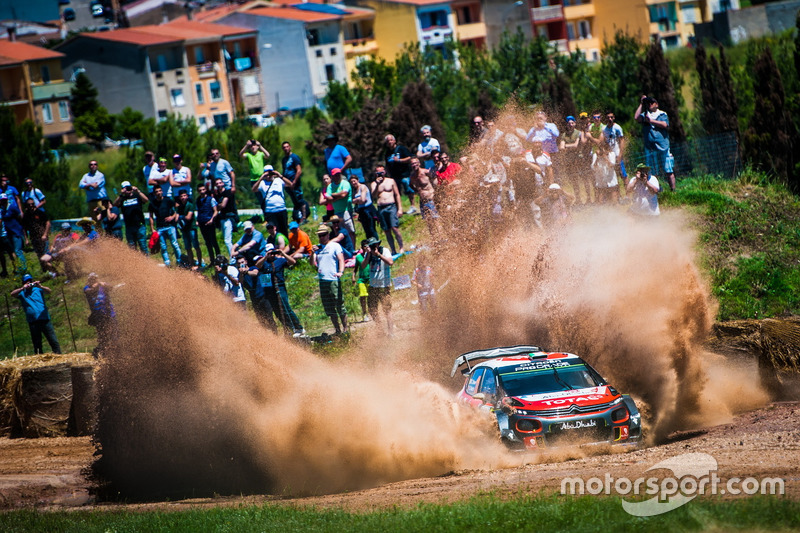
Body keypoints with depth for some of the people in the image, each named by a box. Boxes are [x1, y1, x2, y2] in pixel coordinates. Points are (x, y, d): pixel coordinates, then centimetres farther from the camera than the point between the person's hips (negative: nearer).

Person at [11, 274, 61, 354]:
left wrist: (40, 286, -27)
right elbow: (12, 294, -6)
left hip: (44, 319, -1)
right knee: (37, 344, 3)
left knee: (53, 341, -6)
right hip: (33, 322, 1)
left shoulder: (38, 289, 10)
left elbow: (48, 291, -7)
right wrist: (22, 288, -22)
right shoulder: (22, 293, 11)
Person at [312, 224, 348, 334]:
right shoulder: (318, 248, 18)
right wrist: (313, 253, -6)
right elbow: (312, 262, 12)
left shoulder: (335, 246, 2)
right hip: (322, 280, 6)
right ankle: (337, 329, 13)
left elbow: (341, 259, -8)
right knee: (328, 307, 6)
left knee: (339, 304, -7)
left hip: (333, 280, -6)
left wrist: (341, 272, -25)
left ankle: (345, 328, -2)